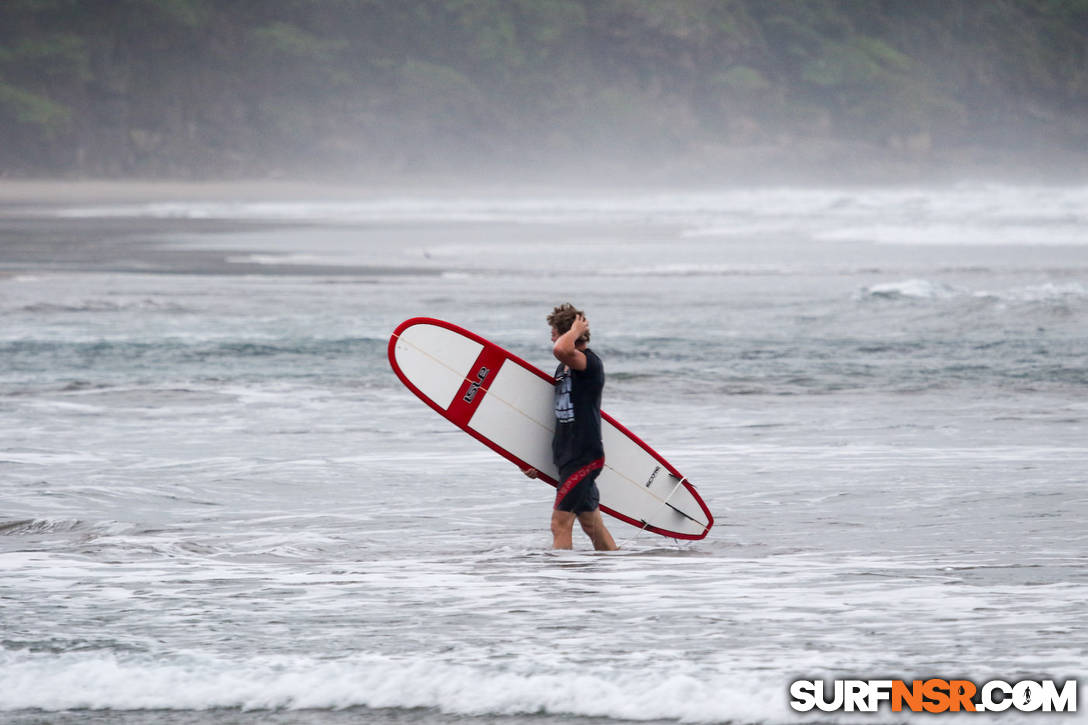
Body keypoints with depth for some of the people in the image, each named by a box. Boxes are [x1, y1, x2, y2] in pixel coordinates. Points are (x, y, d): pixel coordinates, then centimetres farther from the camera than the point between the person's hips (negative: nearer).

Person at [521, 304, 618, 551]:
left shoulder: (590, 362, -13)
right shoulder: (564, 368, 15)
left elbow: (561, 350, -37)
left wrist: (575, 331, -16)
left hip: (583, 457, -9)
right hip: (569, 457, 9)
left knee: (560, 524, -11)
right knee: (593, 527, 13)